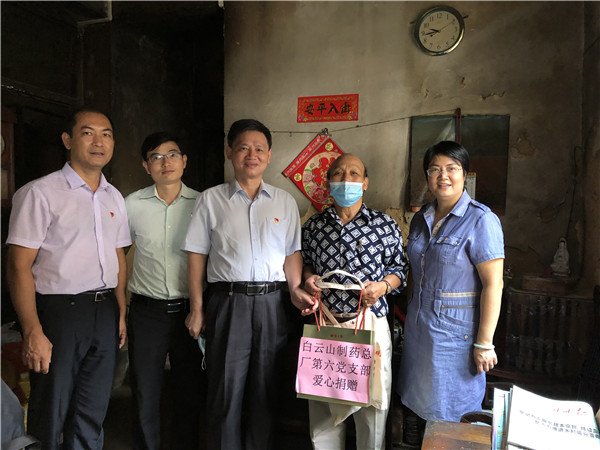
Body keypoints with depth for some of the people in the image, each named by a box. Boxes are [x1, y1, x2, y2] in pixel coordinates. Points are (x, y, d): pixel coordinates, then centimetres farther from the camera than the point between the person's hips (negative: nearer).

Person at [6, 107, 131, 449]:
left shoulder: (114, 198, 11)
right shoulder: (40, 193, -7)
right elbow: (20, 266, -11)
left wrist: (121, 312, 10)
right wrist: (33, 332, -16)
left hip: (105, 312, 5)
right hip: (59, 310, -5)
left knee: (92, 415, 15)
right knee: (51, 415, 8)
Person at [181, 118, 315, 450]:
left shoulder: (284, 202, 10)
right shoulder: (211, 199, 4)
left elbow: (292, 252, 12)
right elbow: (197, 255, 3)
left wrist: (295, 289, -5)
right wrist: (197, 308, -2)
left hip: (271, 303, 2)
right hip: (227, 301, -2)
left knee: (265, 388, 13)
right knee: (225, 389, 6)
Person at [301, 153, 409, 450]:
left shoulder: (385, 226, 0)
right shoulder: (313, 226, 6)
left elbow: (399, 267, 8)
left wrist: (383, 286, -11)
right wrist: (309, 278, -1)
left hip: (370, 322, -1)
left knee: (372, 405, 8)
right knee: (323, 407, 12)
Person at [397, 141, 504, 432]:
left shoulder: (480, 220, -15)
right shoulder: (420, 219, 6)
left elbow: (493, 284, -17)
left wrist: (484, 343, -18)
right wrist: (411, 316, 14)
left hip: (457, 329, -6)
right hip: (418, 325, 6)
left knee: (451, 412, 9)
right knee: (420, 402, 19)